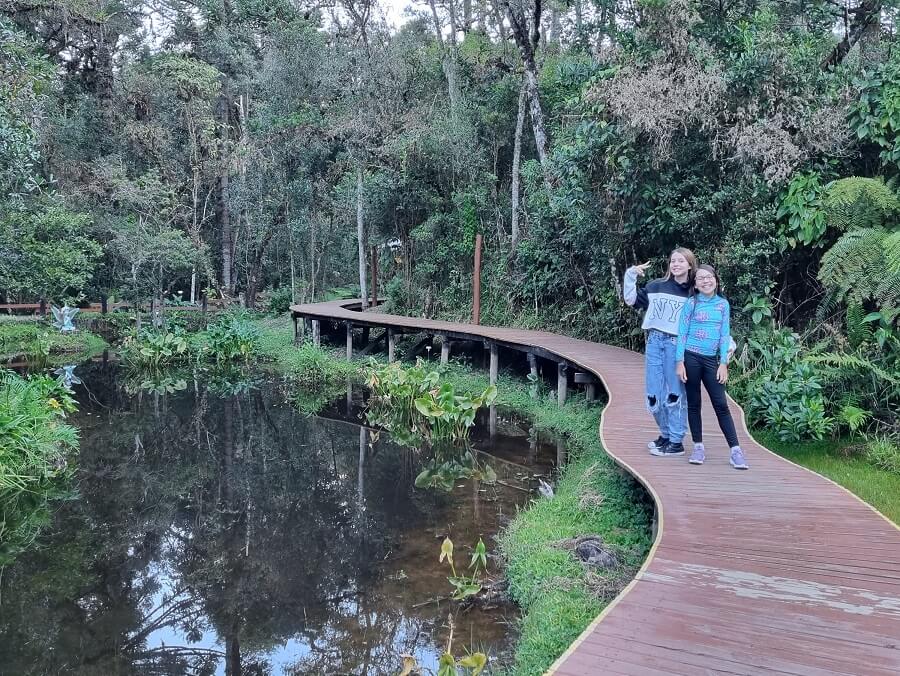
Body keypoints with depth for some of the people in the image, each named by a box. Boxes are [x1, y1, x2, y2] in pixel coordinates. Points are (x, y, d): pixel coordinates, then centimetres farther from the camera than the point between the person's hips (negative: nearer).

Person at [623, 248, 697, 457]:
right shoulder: (657, 286, 8)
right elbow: (631, 299, 7)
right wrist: (630, 275, -2)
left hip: (677, 344, -3)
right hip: (654, 342, 3)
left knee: (674, 395, -1)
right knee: (654, 396, 7)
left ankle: (676, 442, 8)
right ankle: (666, 434, 27)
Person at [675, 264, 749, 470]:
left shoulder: (723, 304, 5)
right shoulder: (691, 304, -1)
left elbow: (725, 335, 6)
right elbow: (682, 333, -1)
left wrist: (723, 363, 0)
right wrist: (679, 361, -7)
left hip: (711, 360, 1)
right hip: (691, 358, -1)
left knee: (721, 404, -2)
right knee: (693, 404, 6)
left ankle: (735, 450, 0)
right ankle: (698, 447, 15)